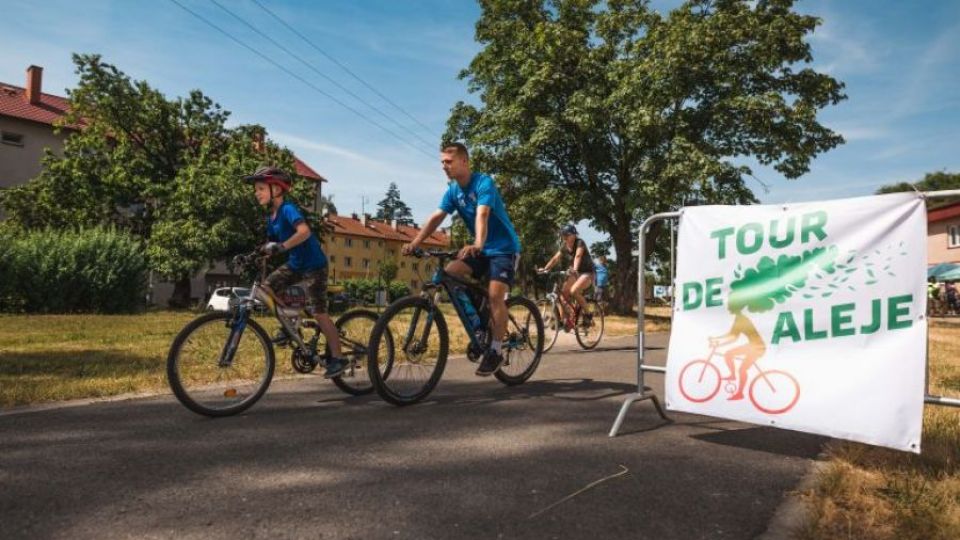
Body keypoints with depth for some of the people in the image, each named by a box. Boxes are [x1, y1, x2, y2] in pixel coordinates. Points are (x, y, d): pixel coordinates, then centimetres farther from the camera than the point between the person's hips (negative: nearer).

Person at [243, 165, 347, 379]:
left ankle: (337, 358, 3)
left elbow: (304, 231, -36)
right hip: (294, 263, 8)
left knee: (319, 313, -7)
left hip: (313, 265, -8)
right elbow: (271, 244, 11)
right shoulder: (271, 217, 7)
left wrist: (281, 247, -44)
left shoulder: (288, 208, -20)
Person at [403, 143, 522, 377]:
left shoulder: (483, 182, -19)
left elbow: (482, 215, -36)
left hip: (504, 247, -7)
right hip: (481, 249, 7)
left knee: (495, 294, -22)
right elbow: (436, 218, -7)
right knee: (450, 273, -12)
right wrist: (415, 243, -22)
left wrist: (477, 245, -53)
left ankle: (496, 351, -9)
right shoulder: (453, 190, 2)